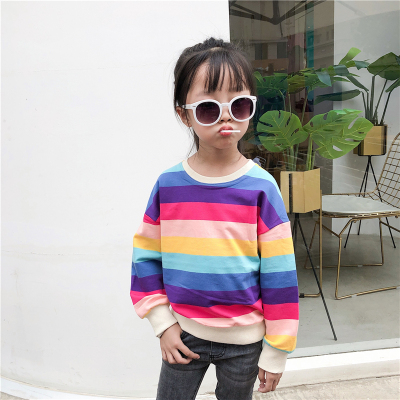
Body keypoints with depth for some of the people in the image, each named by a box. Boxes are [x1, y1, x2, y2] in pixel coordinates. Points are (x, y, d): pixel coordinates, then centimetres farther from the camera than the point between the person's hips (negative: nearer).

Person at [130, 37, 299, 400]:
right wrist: (163, 324, -1)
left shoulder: (261, 188, -13)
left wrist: (276, 352, -4)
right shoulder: (168, 185, -8)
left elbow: (280, 275, -9)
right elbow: (146, 257, 2)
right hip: (183, 335, 1)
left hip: (243, 341, -1)